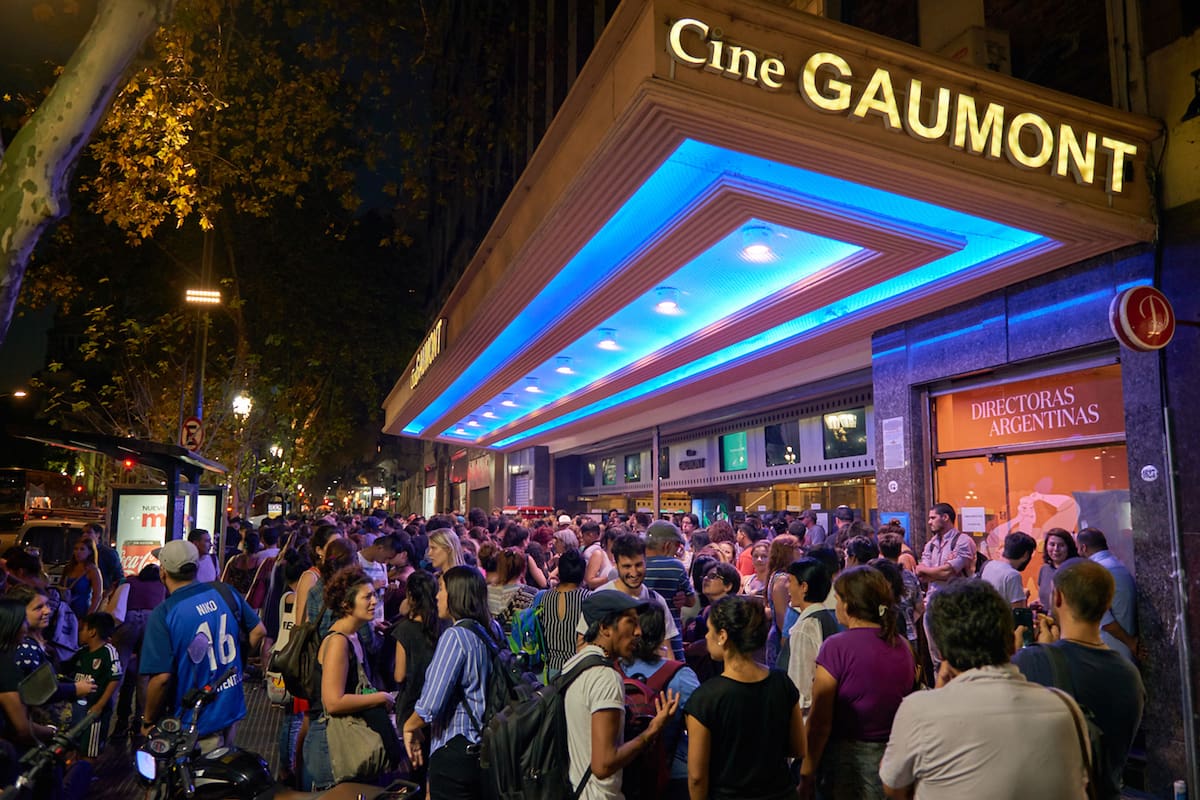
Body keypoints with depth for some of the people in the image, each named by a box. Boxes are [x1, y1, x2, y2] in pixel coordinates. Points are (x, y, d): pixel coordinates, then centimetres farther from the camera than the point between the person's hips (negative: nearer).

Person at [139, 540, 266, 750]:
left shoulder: (162, 615, -17)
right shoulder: (225, 593, -3)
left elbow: (161, 677, -21)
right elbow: (258, 631, 3)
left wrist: (148, 721, -6)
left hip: (197, 722, -5)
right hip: (232, 707, 5)